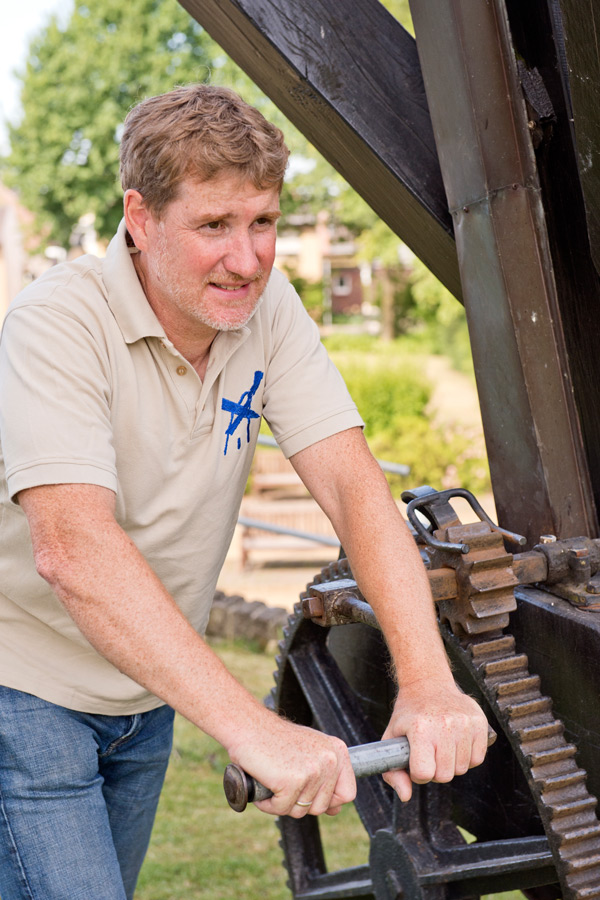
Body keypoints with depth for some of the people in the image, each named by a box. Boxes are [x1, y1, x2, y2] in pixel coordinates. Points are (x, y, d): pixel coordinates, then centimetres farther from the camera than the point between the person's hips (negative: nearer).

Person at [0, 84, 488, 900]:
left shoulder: (267, 308, -6)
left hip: (149, 695, 6)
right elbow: (74, 550, -37)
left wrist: (427, 681, -29)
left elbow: (352, 483, -14)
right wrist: (253, 728, -46)